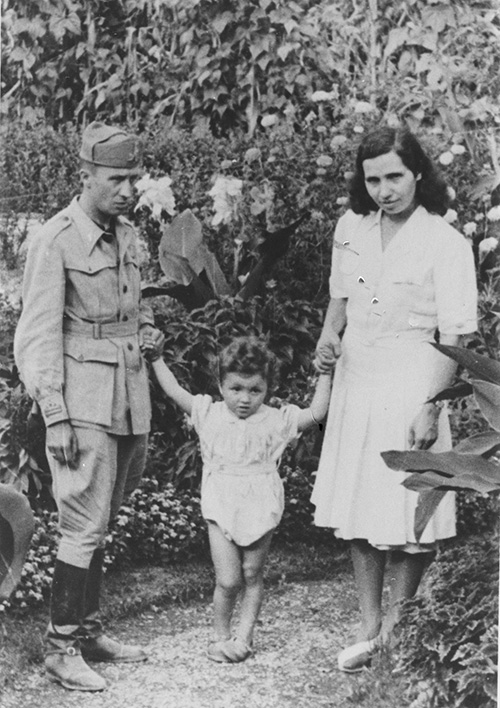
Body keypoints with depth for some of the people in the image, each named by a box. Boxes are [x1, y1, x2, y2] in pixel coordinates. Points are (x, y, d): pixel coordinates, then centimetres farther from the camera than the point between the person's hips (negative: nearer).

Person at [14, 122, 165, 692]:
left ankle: (87, 629, 23)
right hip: (83, 398, -7)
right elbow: (38, 334, -12)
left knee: (98, 522, 13)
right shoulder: (55, 240, -10)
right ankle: (61, 647, 2)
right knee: (84, 526, -7)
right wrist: (54, 416, -16)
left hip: (129, 393, 7)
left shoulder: (126, 234, 11)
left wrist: (146, 327, 10)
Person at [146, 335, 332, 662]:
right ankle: (220, 636, 14)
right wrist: (157, 358, 1)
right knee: (228, 581, -4)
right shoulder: (209, 414, 2)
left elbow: (317, 412, -1)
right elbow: (174, 390, 3)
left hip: (261, 511, 1)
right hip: (221, 509, 0)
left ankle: (244, 635, 20)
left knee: (252, 575, 8)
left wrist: (325, 373, -3)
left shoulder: (276, 421, 0)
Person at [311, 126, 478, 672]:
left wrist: (431, 406, -18)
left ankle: (397, 623, 16)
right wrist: (328, 338, 2)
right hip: (355, 380, 5)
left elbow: (453, 337, -12)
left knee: (408, 516, -2)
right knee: (357, 513, 9)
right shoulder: (351, 229, 6)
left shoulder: (445, 244, -10)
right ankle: (369, 628, 20)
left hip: (411, 383, -5)